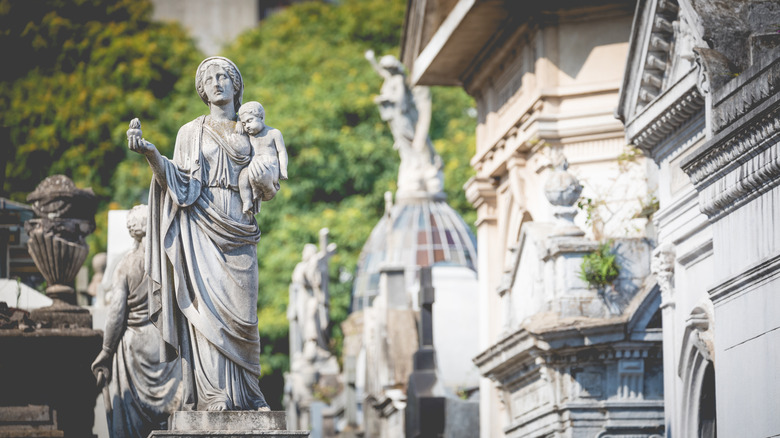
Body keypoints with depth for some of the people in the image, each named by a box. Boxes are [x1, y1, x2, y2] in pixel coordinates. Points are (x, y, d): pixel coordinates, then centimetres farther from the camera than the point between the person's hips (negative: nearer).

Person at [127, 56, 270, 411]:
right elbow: (179, 183, -3)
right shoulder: (191, 132, 9)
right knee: (207, 304, -12)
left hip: (238, 228, 2)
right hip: (202, 226, -2)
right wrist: (150, 153, -17)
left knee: (240, 309, -2)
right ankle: (212, 393, -14)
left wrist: (259, 170, -3)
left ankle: (245, 394, 1)